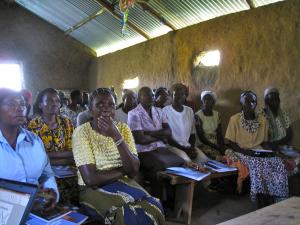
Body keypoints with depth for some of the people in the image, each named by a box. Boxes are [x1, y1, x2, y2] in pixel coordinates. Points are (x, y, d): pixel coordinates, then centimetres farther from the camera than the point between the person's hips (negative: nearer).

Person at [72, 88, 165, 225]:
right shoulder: (82, 132, -11)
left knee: (153, 208, -23)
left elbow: (133, 171, -12)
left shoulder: (123, 128, 0)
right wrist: (123, 170, -9)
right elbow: (90, 178, -19)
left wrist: (117, 136, -22)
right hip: (94, 189, -4)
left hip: (123, 184, 4)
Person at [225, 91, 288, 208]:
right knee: (259, 164, -32)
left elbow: (264, 142, 13)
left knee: (278, 164, -22)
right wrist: (245, 151, -20)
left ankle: (270, 203, -14)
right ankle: (262, 205, -21)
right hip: (242, 152, -4)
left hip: (259, 152, 5)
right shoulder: (235, 119, -5)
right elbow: (231, 144, -5)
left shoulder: (263, 120, 9)